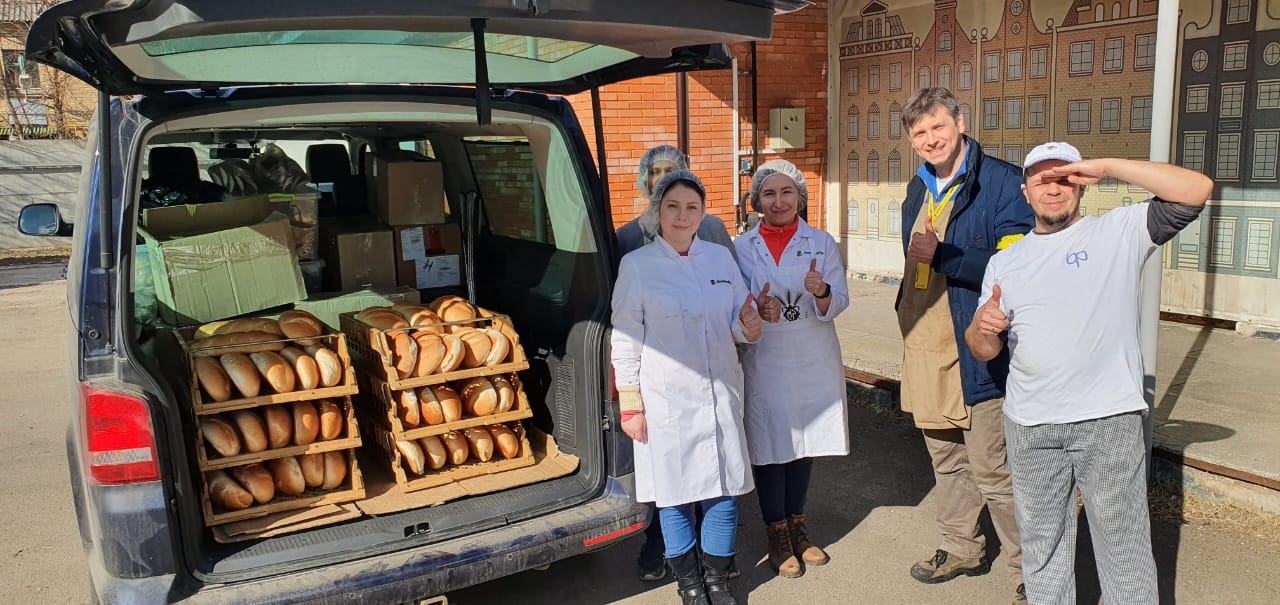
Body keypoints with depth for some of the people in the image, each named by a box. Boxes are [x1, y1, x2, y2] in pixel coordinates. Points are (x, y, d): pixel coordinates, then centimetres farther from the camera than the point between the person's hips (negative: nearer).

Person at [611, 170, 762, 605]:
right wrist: (630, 405, -7)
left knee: (724, 490, 8)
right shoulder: (637, 266, -4)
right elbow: (625, 341, -4)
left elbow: (740, 320, 13)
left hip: (720, 393, 3)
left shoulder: (721, 258, 6)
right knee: (675, 492, 5)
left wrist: (748, 328, -12)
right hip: (666, 400, -3)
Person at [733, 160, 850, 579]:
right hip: (763, 364, -1)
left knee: (804, 443, 13)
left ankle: (796, 524, 31)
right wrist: (757, 310, -22)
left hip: (813, 363, 2)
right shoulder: (741, 247, 1)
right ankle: (777, 534, 20)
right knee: (769, 446, 3)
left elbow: (839, 303, -4)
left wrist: (821, 293, -26)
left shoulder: (822, 243, 2)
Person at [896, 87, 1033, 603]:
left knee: (990, 470, -2)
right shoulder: (919, 189, 12)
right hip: (924, 348, 8)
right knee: (946, 459, 19)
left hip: (977, 352, -8)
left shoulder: (1002, 183, -13)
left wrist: (941, 256, -25)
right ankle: (962, 549, 37)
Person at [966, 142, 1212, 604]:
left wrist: (1106, 165, -14)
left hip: (1109, 421, -3)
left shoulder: (1121, 232, 1)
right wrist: (982, 326, -13)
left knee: (1124, 548, 6)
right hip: (1029, 428, 4)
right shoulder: (1005, 262, 11)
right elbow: (984, 350, 11)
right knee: (1042, 546, 15)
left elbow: (1196, 190, -13)